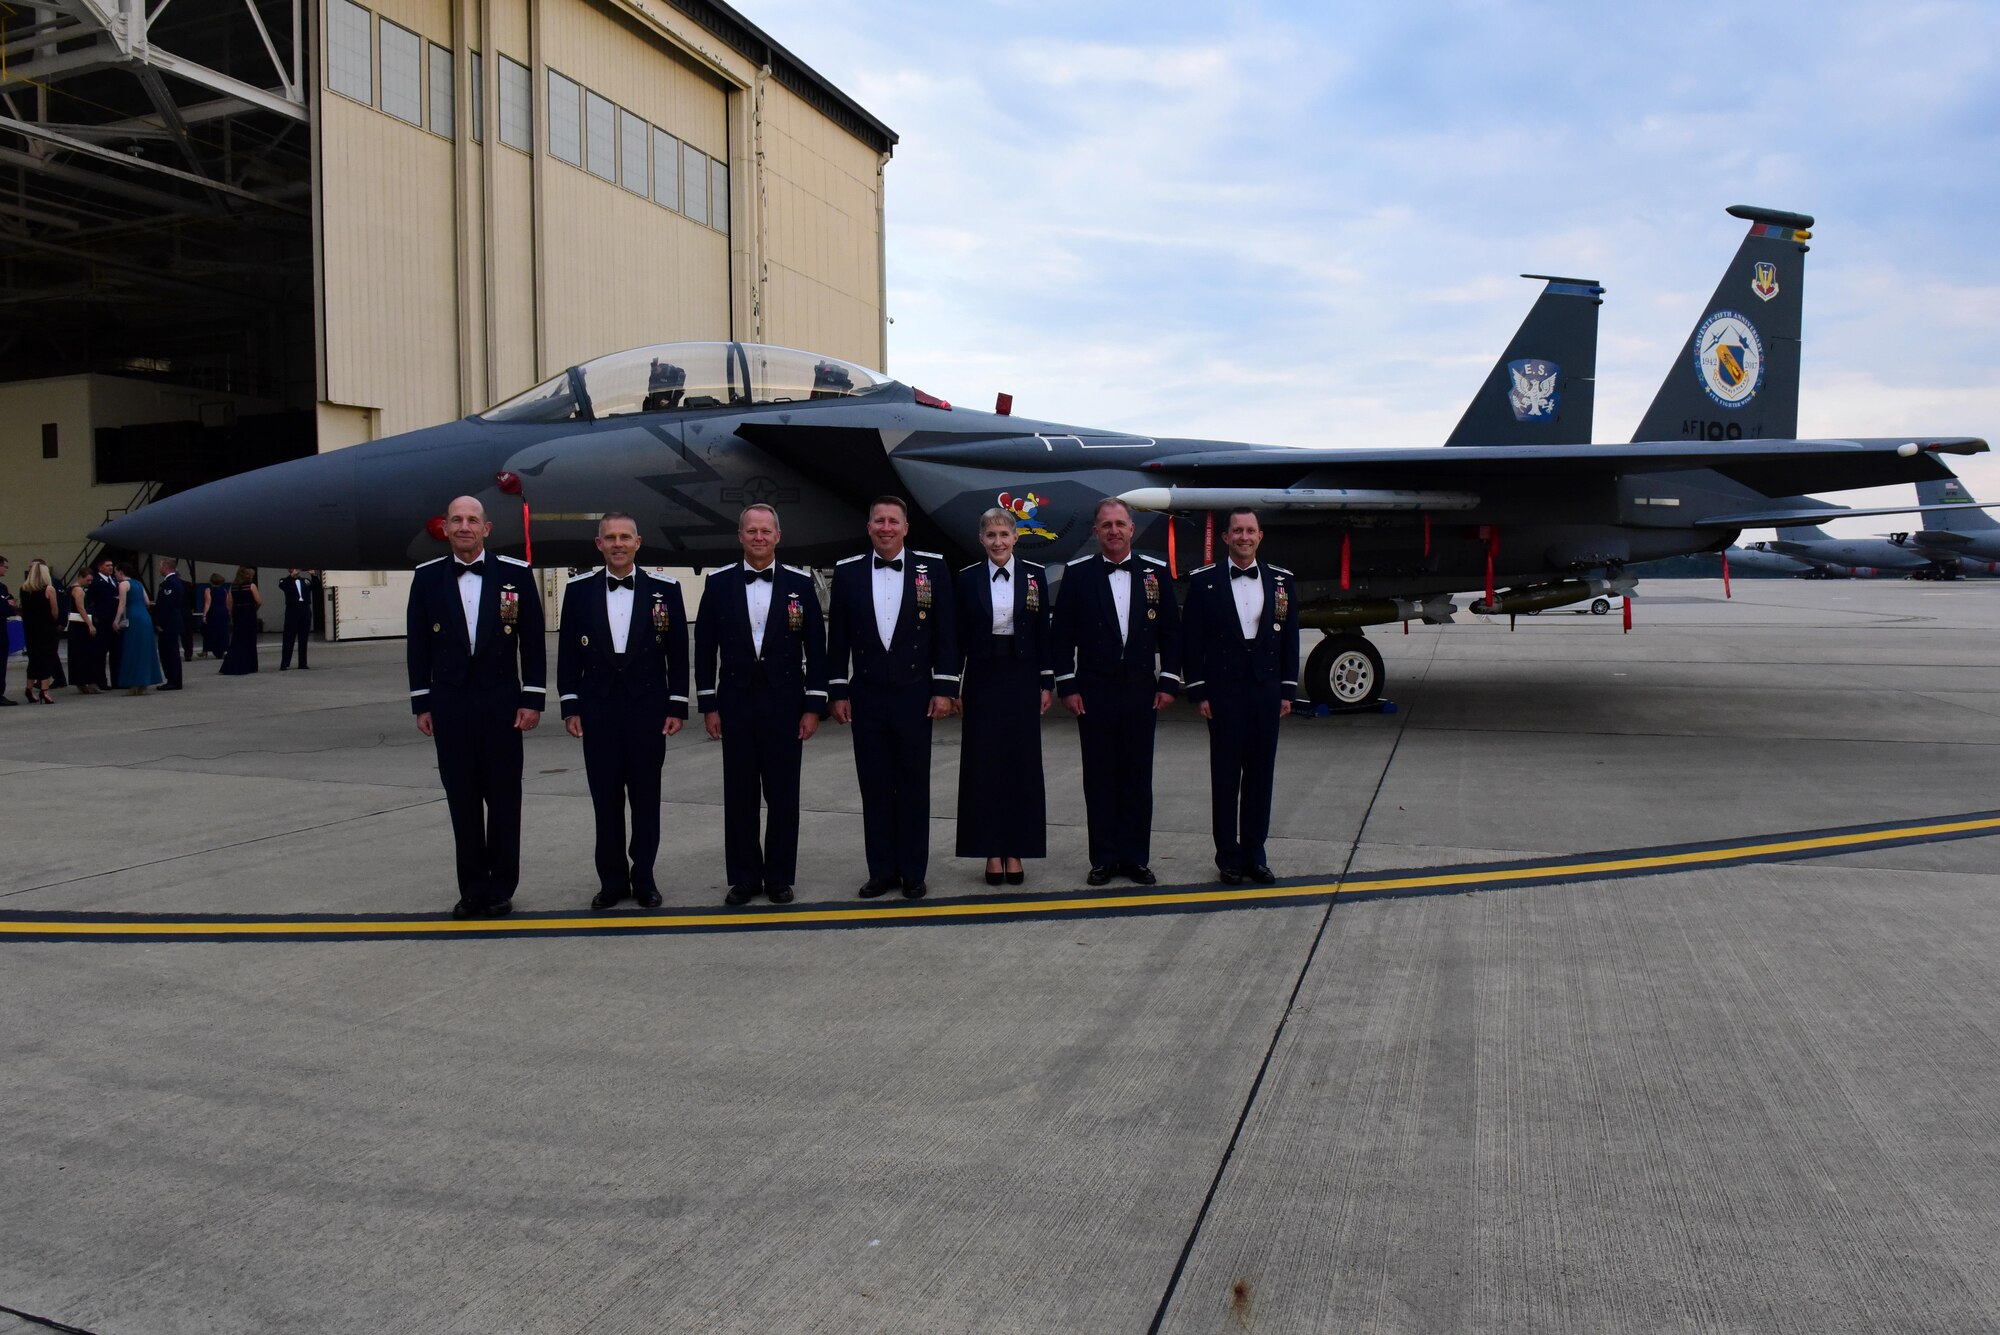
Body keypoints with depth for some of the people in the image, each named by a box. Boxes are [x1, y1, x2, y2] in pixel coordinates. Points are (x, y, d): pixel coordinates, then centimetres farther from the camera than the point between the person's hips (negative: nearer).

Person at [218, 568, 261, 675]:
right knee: (249, 641, 4)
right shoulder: (251, 586, -7)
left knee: (236, 641, 10)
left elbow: (229, 604, 5)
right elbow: (259, 602, -10)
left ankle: (229, 667, 6)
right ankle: (246, 667, 6)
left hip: (237, 615, 4)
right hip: (249, 615, -4)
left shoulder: (232, 587, 5)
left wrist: (232, 617, 12)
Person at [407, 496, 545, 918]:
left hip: (501, 703, -1)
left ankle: (501, 888, 15)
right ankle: (473, 888, 17)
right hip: (449, 705, 2)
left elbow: (533, 642, 0)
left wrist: (532, 700, -5)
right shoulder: (427, 577, 5)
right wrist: (421, 704, 3)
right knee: (463, 800, 7)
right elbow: (419, 645, 7)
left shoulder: (515, 573, 0)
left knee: (503, 798, 4)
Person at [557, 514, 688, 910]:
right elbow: (569, 653, 6)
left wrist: (677, 707, -2)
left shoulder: (665, 589, 0)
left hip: (648, 707, -1)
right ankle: (612, 880, 17)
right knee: (606, 798, 6)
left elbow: (677, 653, 1)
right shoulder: (579, 590, 4)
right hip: (598, 710, 1)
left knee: (646, 797, 6)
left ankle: (643, 877, 17)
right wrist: (570, 707, 1)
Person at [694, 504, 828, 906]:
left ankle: (780, 877, 17)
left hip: (785, 703, 0)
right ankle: (743, 877, 18)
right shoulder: (719, 582, 2)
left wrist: (814, 706, -3)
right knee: (739, 795, 6)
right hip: (736, 703, 1)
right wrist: (708, 705, 1)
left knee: (783, 796, 5)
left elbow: (815, 647, 1)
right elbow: (705, 647, 4)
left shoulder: (800, 582, 1)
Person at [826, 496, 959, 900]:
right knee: (875, 786, 6)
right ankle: (882, 871, 16)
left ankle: (913, 872, 15)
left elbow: (945, 632, -1)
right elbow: (838, 638, 7)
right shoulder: (847, 572, 4)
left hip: (914, 695, -1)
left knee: (914, 786, 5)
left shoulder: (932, 567, 0)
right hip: (867, 696, 2)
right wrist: (837, 692, 3)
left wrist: (945, 688, -5)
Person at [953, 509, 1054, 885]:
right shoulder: (968, 578, 2)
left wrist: (1047, 683, 0)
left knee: (1022, 764, 3)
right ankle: (992, 852, 11)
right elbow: (960, 636, 3)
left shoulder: (1034, 576, 2)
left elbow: (1043, 633, 3)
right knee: (983, 765, 2)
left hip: (1022, 678, 0)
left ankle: (1016, 851, 13)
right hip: (982, 679, 0)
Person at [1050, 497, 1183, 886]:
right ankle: (1104, 858, 13)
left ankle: (1135, 857, 15)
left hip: (1141, 690, 1)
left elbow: (1171, 631, 7)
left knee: (1138, 776, 6)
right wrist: (1067, 686, -5)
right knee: (1099, 777, 4)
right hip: (1094, 691, -1)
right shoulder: (1078, 573, 1)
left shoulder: (1156, 572, 5)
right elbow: (1061, 634, 1)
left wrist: (1169, 682, 1)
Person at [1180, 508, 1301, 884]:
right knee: (1225, 776, 2)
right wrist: (1199, 692, -6)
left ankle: (1254, 854, 17)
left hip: (1267, 692, 3)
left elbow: (1289, 639, 9)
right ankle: (1228, 856, 12)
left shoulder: (1281, 580, 8)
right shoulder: (1204, 581, 0)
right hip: (1223, 693, -2)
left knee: (1260, 775, 7)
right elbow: (1191, 641, -1)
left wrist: (1287, 691, 4)